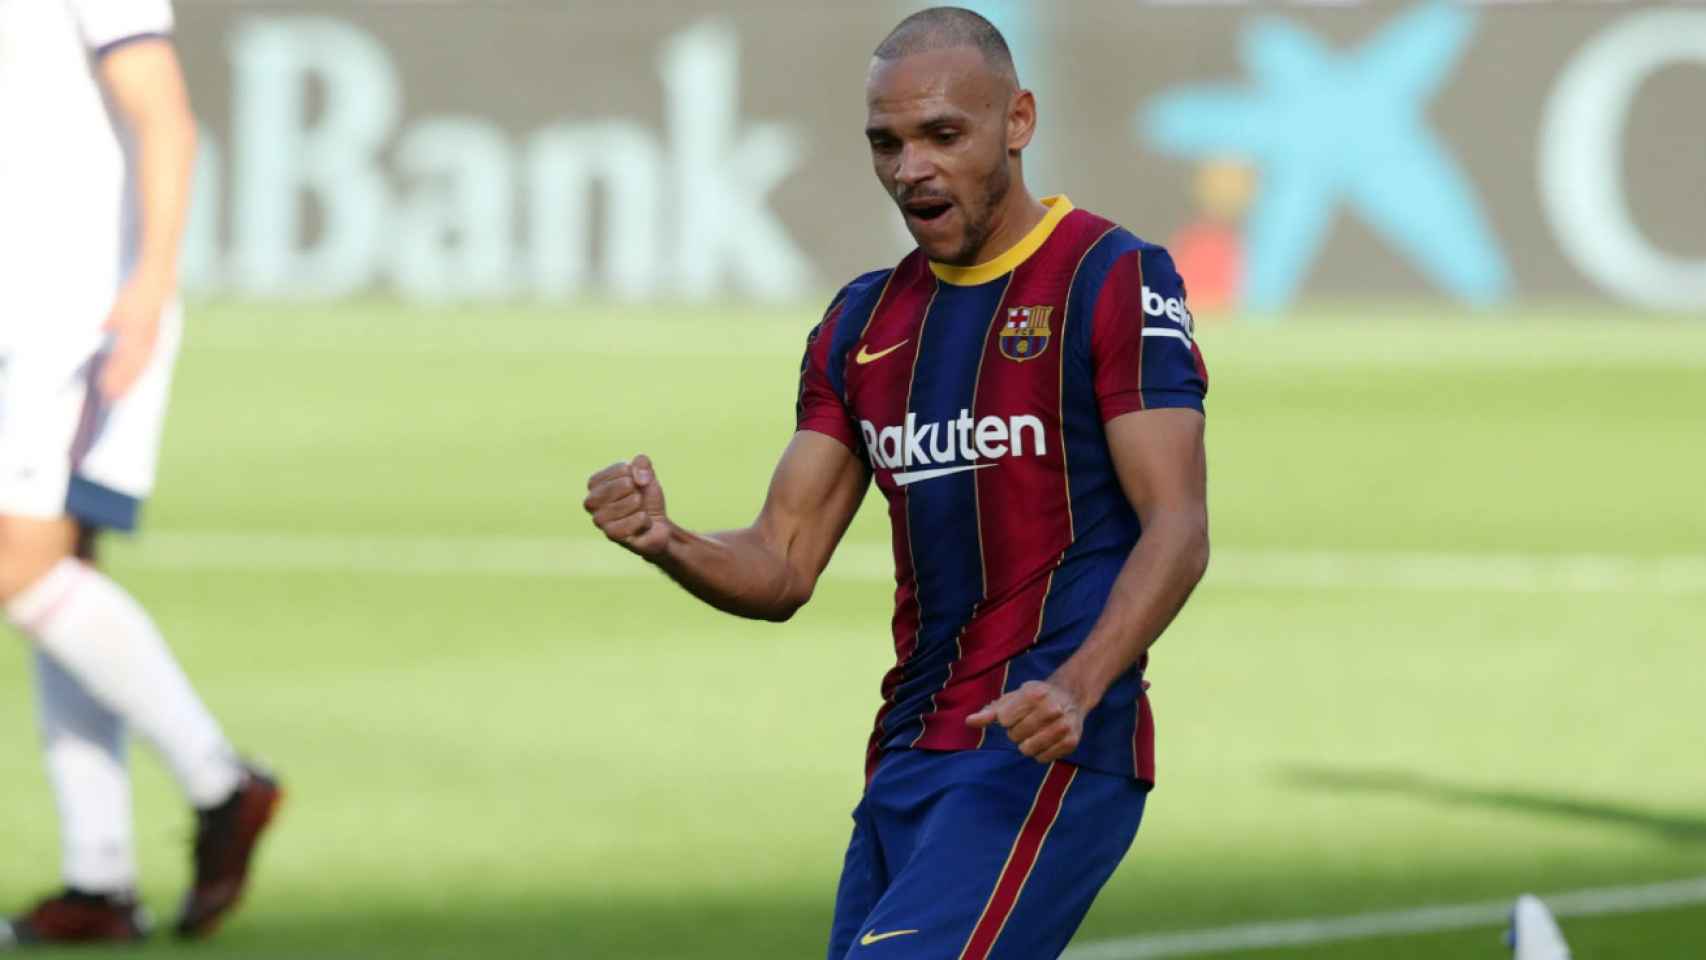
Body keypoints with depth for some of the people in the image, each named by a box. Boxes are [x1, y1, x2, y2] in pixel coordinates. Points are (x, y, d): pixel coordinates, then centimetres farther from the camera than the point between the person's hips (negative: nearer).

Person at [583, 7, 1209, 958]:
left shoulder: (1113, 281, -4)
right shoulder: (865, 322, 16)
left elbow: (1177, 529, -12)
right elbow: (783, 567, 13)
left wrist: (1077, 685, -28)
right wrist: (667, 542, -9)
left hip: (1049, 750, -7)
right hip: (909, 762, 7)